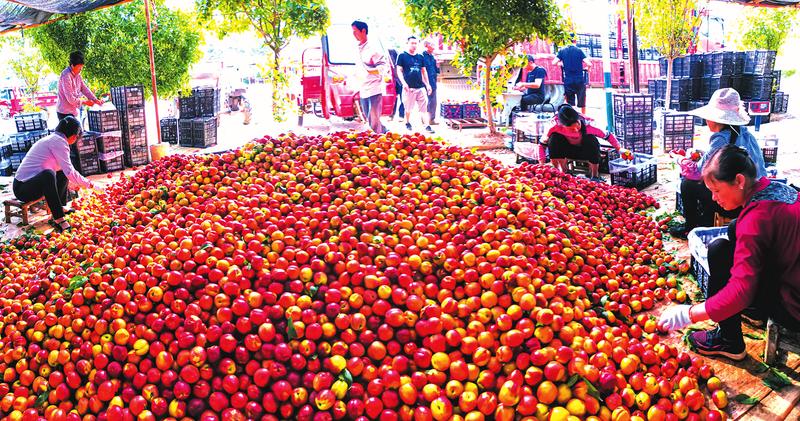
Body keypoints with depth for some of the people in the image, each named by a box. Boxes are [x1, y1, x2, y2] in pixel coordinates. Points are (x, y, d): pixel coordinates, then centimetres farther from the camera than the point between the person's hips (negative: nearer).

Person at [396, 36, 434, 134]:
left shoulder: (420, 57, 14)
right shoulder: (402, 56, 1)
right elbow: (399, 71, -1)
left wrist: (428, 84, 15)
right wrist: (403, 83, -13)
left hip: (421, 87, 3)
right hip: (409, 87, -3)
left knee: (424, 108, -3)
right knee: (408, 108, 5)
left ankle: (427, 126, -4)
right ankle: (408, 123, 27)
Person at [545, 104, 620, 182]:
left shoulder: (587, 125, -31)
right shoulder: (556, 127, -31)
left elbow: (608, 135, -21)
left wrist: (619, 149, -25)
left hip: (586, 152, 0)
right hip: (568, 151, 0)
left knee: (592, 139, -34)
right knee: (554, 139, -29)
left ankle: (595, 176, -17)